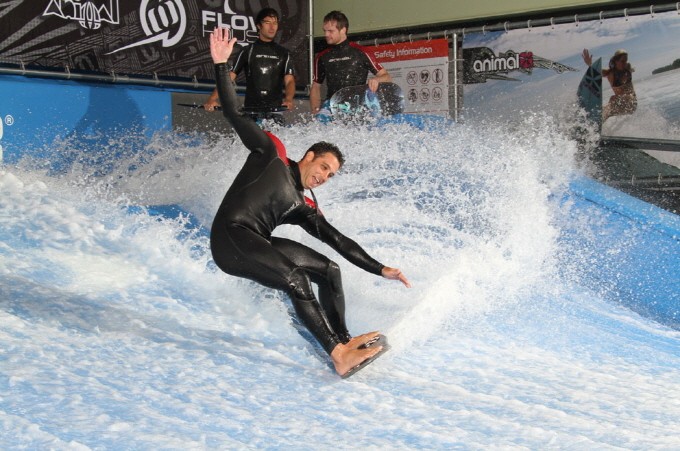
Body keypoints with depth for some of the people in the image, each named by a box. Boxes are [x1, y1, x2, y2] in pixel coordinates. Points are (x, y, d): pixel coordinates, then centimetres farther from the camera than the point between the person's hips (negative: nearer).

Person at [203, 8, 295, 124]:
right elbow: (229, 77, 1)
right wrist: (212, 99, -13)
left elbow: (289, 80, 2)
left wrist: (288, 98, -21)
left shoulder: (283, 53, 13)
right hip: (251, 110, -1)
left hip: (275, 110, 1)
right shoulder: (248, 51, 8)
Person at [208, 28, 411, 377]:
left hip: (259, 245, 8)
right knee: (295, 278, -25)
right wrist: (221, 65, -4)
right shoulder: (271, 154, 8)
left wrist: (380, 269, 11)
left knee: (330, 271, 4)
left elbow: (337, 240, 17)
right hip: (230, 235, -8)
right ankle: (338, 354, -26)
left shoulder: (304, 206, 19)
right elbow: (233, 113, 4)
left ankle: (343, 342, -1)